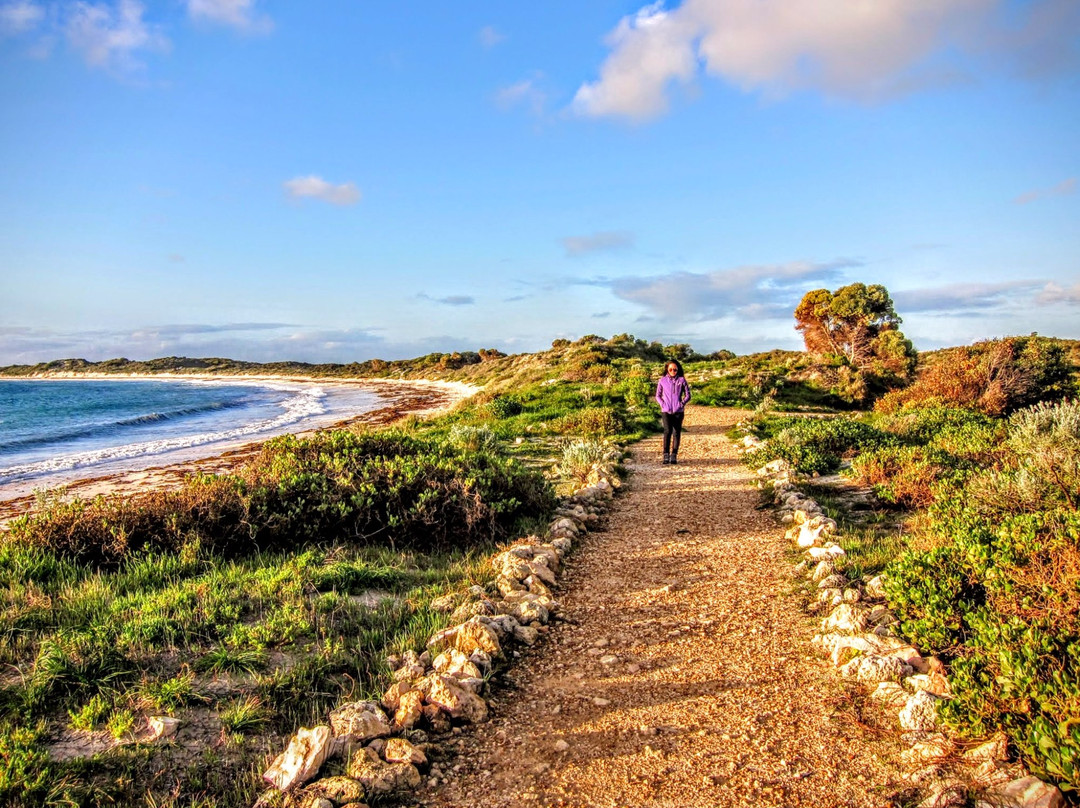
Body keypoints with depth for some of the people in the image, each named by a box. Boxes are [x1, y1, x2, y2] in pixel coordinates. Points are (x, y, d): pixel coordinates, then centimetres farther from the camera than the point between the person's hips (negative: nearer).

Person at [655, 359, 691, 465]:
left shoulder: (681, 380, 4)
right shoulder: (662, 380, 6)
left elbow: (687, 395, 8)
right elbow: (658, 395, 13)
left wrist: (682, 404, -6)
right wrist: (662, 404, -3)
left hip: (678, 411, 1)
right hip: (666, 411, -1)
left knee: (676, 433, 3)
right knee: (667, 431, -15)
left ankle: (674, 456, 10)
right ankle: (666, 456, -14)